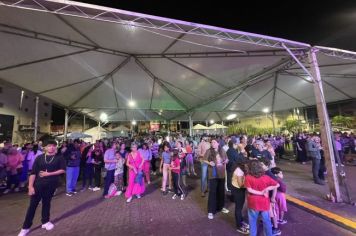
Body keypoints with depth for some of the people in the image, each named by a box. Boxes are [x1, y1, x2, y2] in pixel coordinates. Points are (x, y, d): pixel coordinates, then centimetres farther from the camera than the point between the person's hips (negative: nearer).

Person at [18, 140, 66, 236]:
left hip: (51, 185, 0)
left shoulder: (59, 158, -5)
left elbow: (63, 170, -8)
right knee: (33, 205, 5)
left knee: (46, 203, 15)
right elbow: (33, 173, -3)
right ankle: (26, 227, 24)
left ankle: (45, 222, 34)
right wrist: (30, 186, -9)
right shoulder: (39, 158, -2)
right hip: (38, 184, 0)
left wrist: (49, 174, -14)